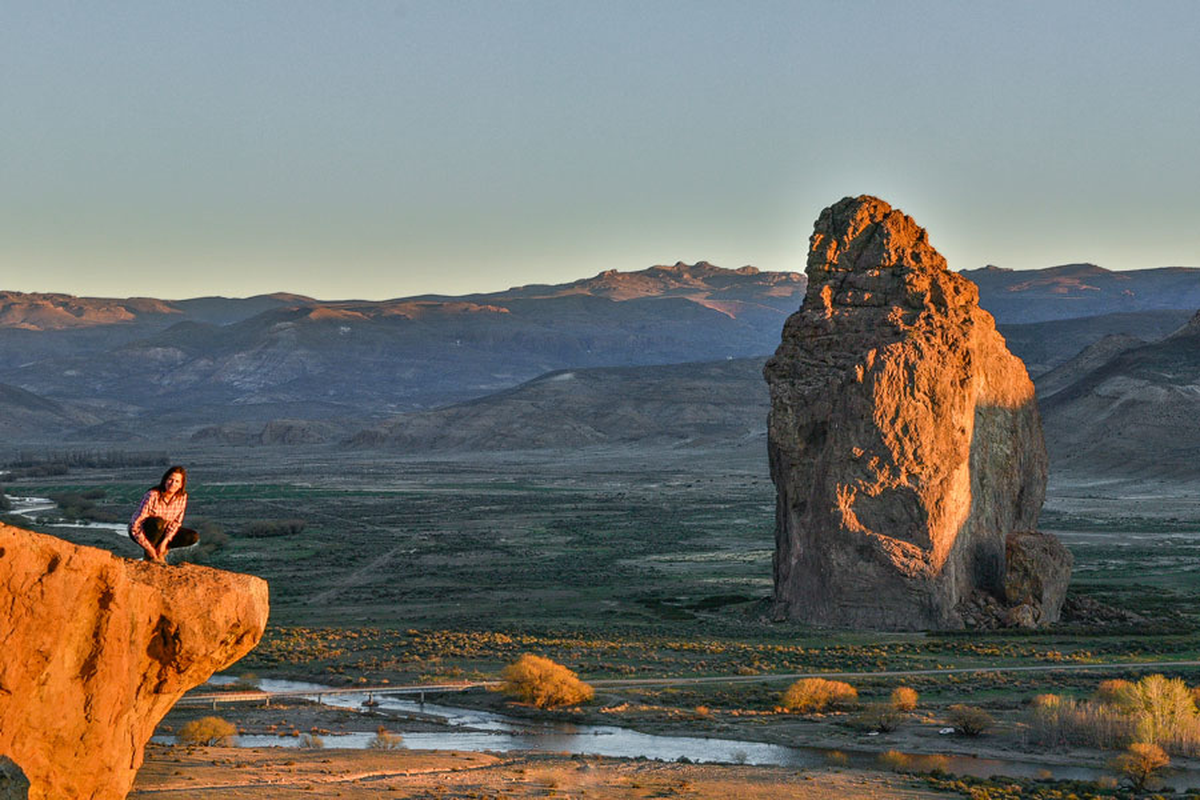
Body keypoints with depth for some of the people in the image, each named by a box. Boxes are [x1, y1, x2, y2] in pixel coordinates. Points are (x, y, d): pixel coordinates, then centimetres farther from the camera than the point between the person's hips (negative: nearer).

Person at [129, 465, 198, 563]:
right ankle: (149, 555, -15)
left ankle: (161, 550, 2)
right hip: (142, 531, -5)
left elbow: (176, 522, -5)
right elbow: (135, 526, -28)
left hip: (161, 531, 5)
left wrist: (165, 542, -19)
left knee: (193, 537, -14)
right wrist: (149, 548, -27)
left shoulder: (182, 496, -14)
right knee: (158, 522, -38)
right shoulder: (152, 495, -29)